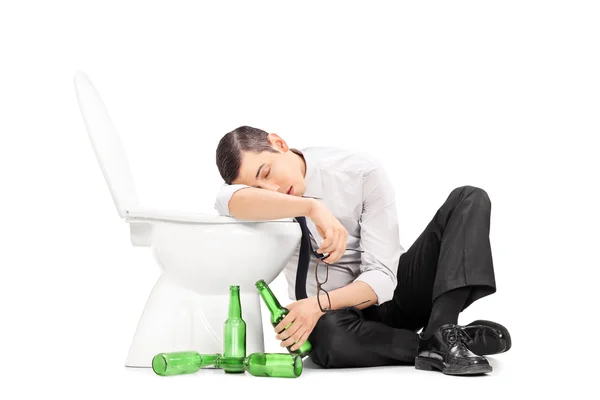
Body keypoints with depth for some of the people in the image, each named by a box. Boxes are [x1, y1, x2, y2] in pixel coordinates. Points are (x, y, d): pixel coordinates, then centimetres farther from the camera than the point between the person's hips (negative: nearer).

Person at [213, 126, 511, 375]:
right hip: (336, 315, 0)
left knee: (469, 200, -19)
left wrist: (320, 303, -38)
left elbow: (381, 278, -21)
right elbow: (230, 201, -38)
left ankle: (441, 335, -33)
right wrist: (311, 207, -49)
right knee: (328, 338, -41)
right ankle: (472, 339, -22)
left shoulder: (361, 172, -16)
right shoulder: (261, 188, -10)